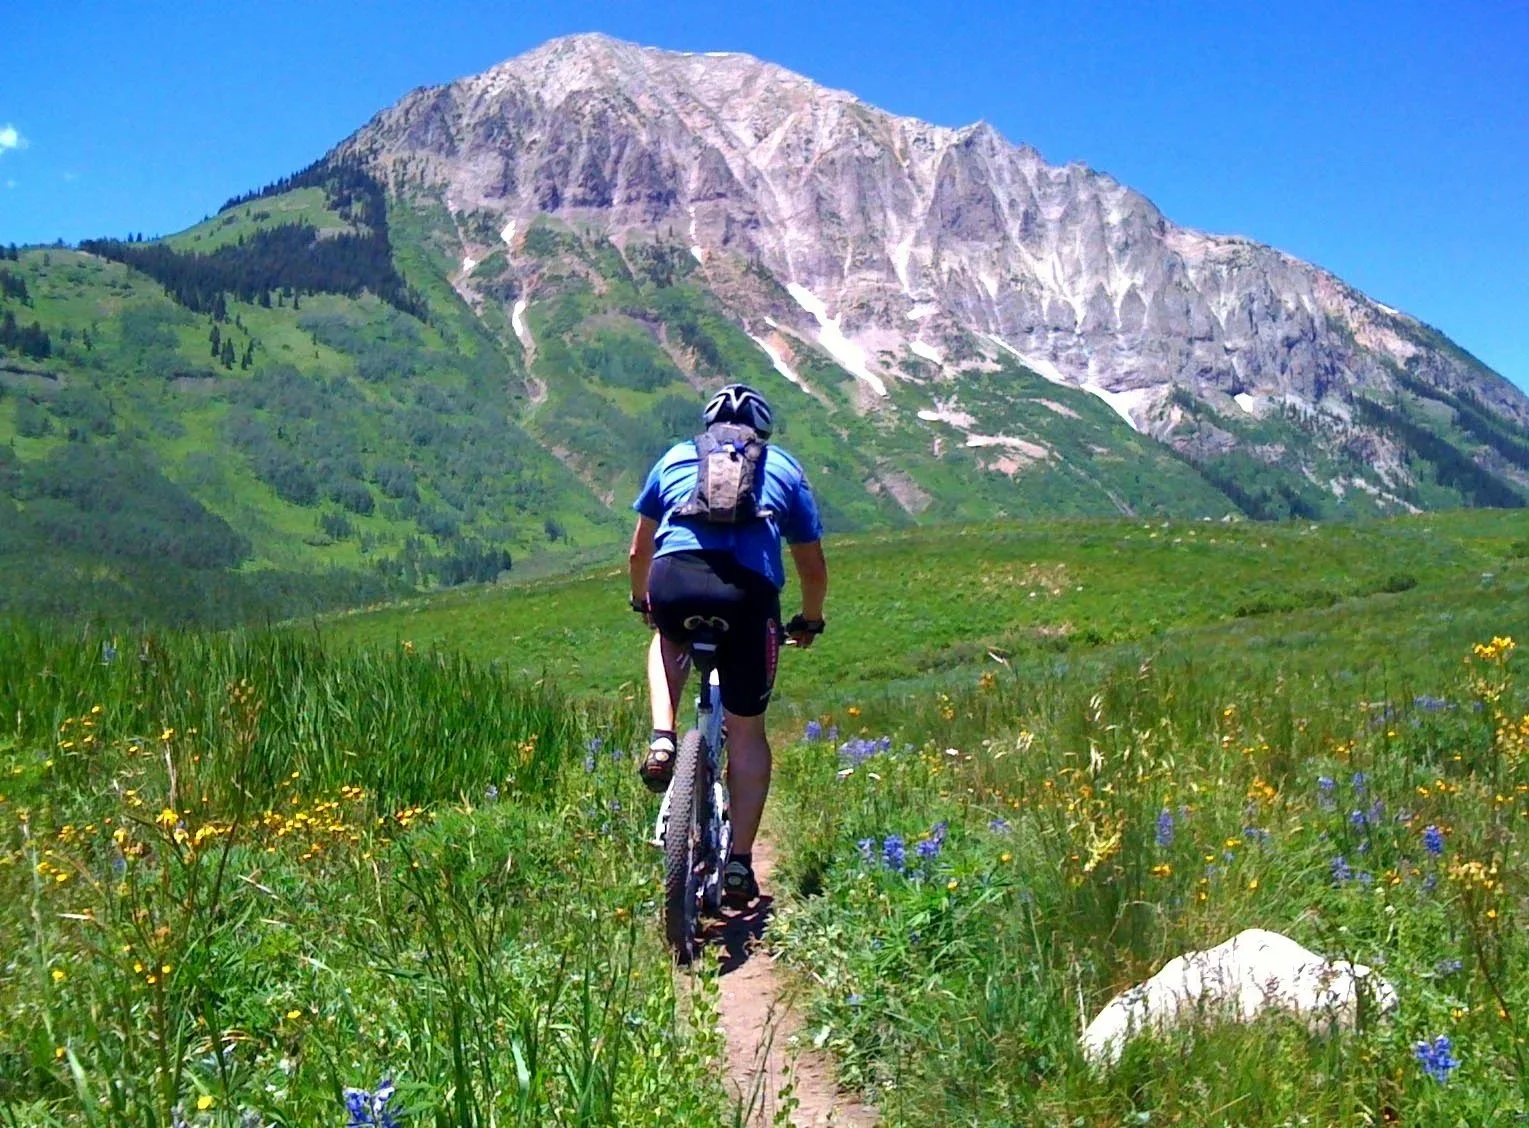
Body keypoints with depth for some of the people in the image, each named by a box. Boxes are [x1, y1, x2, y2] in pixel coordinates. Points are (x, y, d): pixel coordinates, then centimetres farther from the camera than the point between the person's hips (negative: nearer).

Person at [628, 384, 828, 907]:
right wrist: (809, 621, 48)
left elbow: (638, 552, 37)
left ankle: (661, 741, 15)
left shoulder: (675, 458, 31)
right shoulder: (784, 468, 29)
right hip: (750, 590, 0)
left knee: (668, 641, 37)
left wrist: (642, 600, 56)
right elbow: (814, 567, 30)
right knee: (746, 731, 15)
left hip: (673, 579, 1)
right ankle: (739, 864, 15)